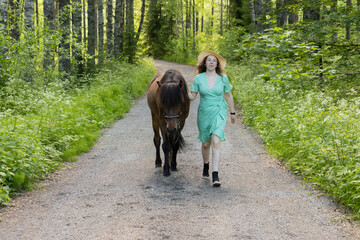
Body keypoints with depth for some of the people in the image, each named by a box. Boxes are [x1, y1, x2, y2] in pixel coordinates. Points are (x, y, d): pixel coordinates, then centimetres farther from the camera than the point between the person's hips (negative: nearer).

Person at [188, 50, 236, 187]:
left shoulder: (223, 78, -2)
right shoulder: (198, 78, -2)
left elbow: (229, 96, 11)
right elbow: (192, 96, 2)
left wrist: (232, 112, 17)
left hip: (219, 113, -1)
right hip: (204, 113, 2)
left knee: (216, 142, -17)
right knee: (205, 144, 13)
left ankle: (215, 176, -20)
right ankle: (206, 166, 42)